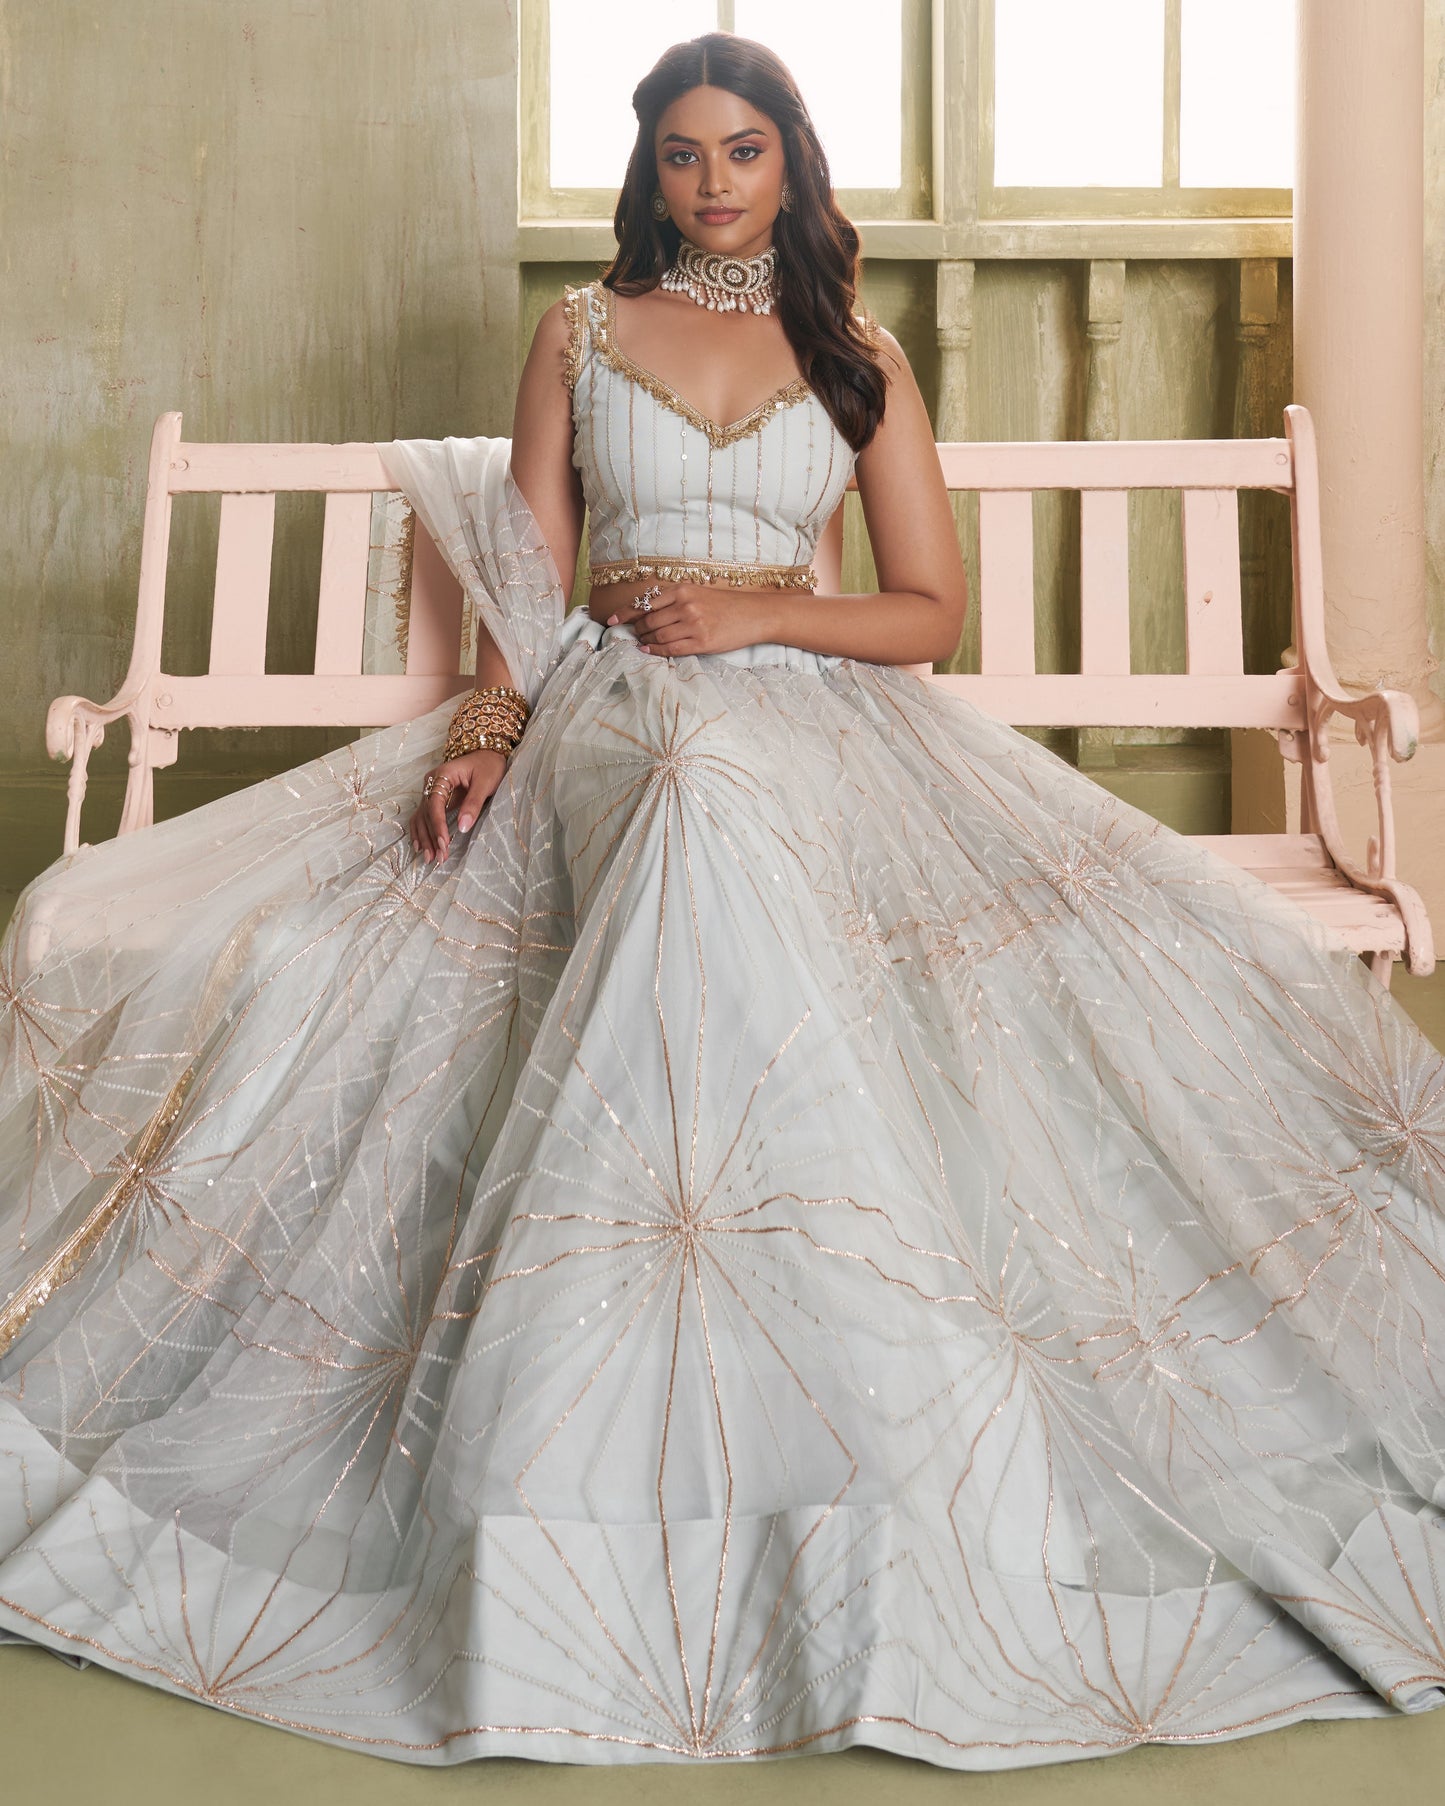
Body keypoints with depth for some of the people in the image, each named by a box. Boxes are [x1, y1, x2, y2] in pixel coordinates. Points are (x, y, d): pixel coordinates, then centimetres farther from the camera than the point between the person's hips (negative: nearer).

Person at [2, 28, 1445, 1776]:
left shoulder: (860, 356, 15)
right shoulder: (581, 331, 16)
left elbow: (932, 611, 10)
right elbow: (524, 580, 11)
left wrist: (762, 608, -5)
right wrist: (485, 731, -7)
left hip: (814, 724, 0)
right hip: (608, 718, 0)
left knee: (718, 814, -36)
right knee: (706, 822, -36)